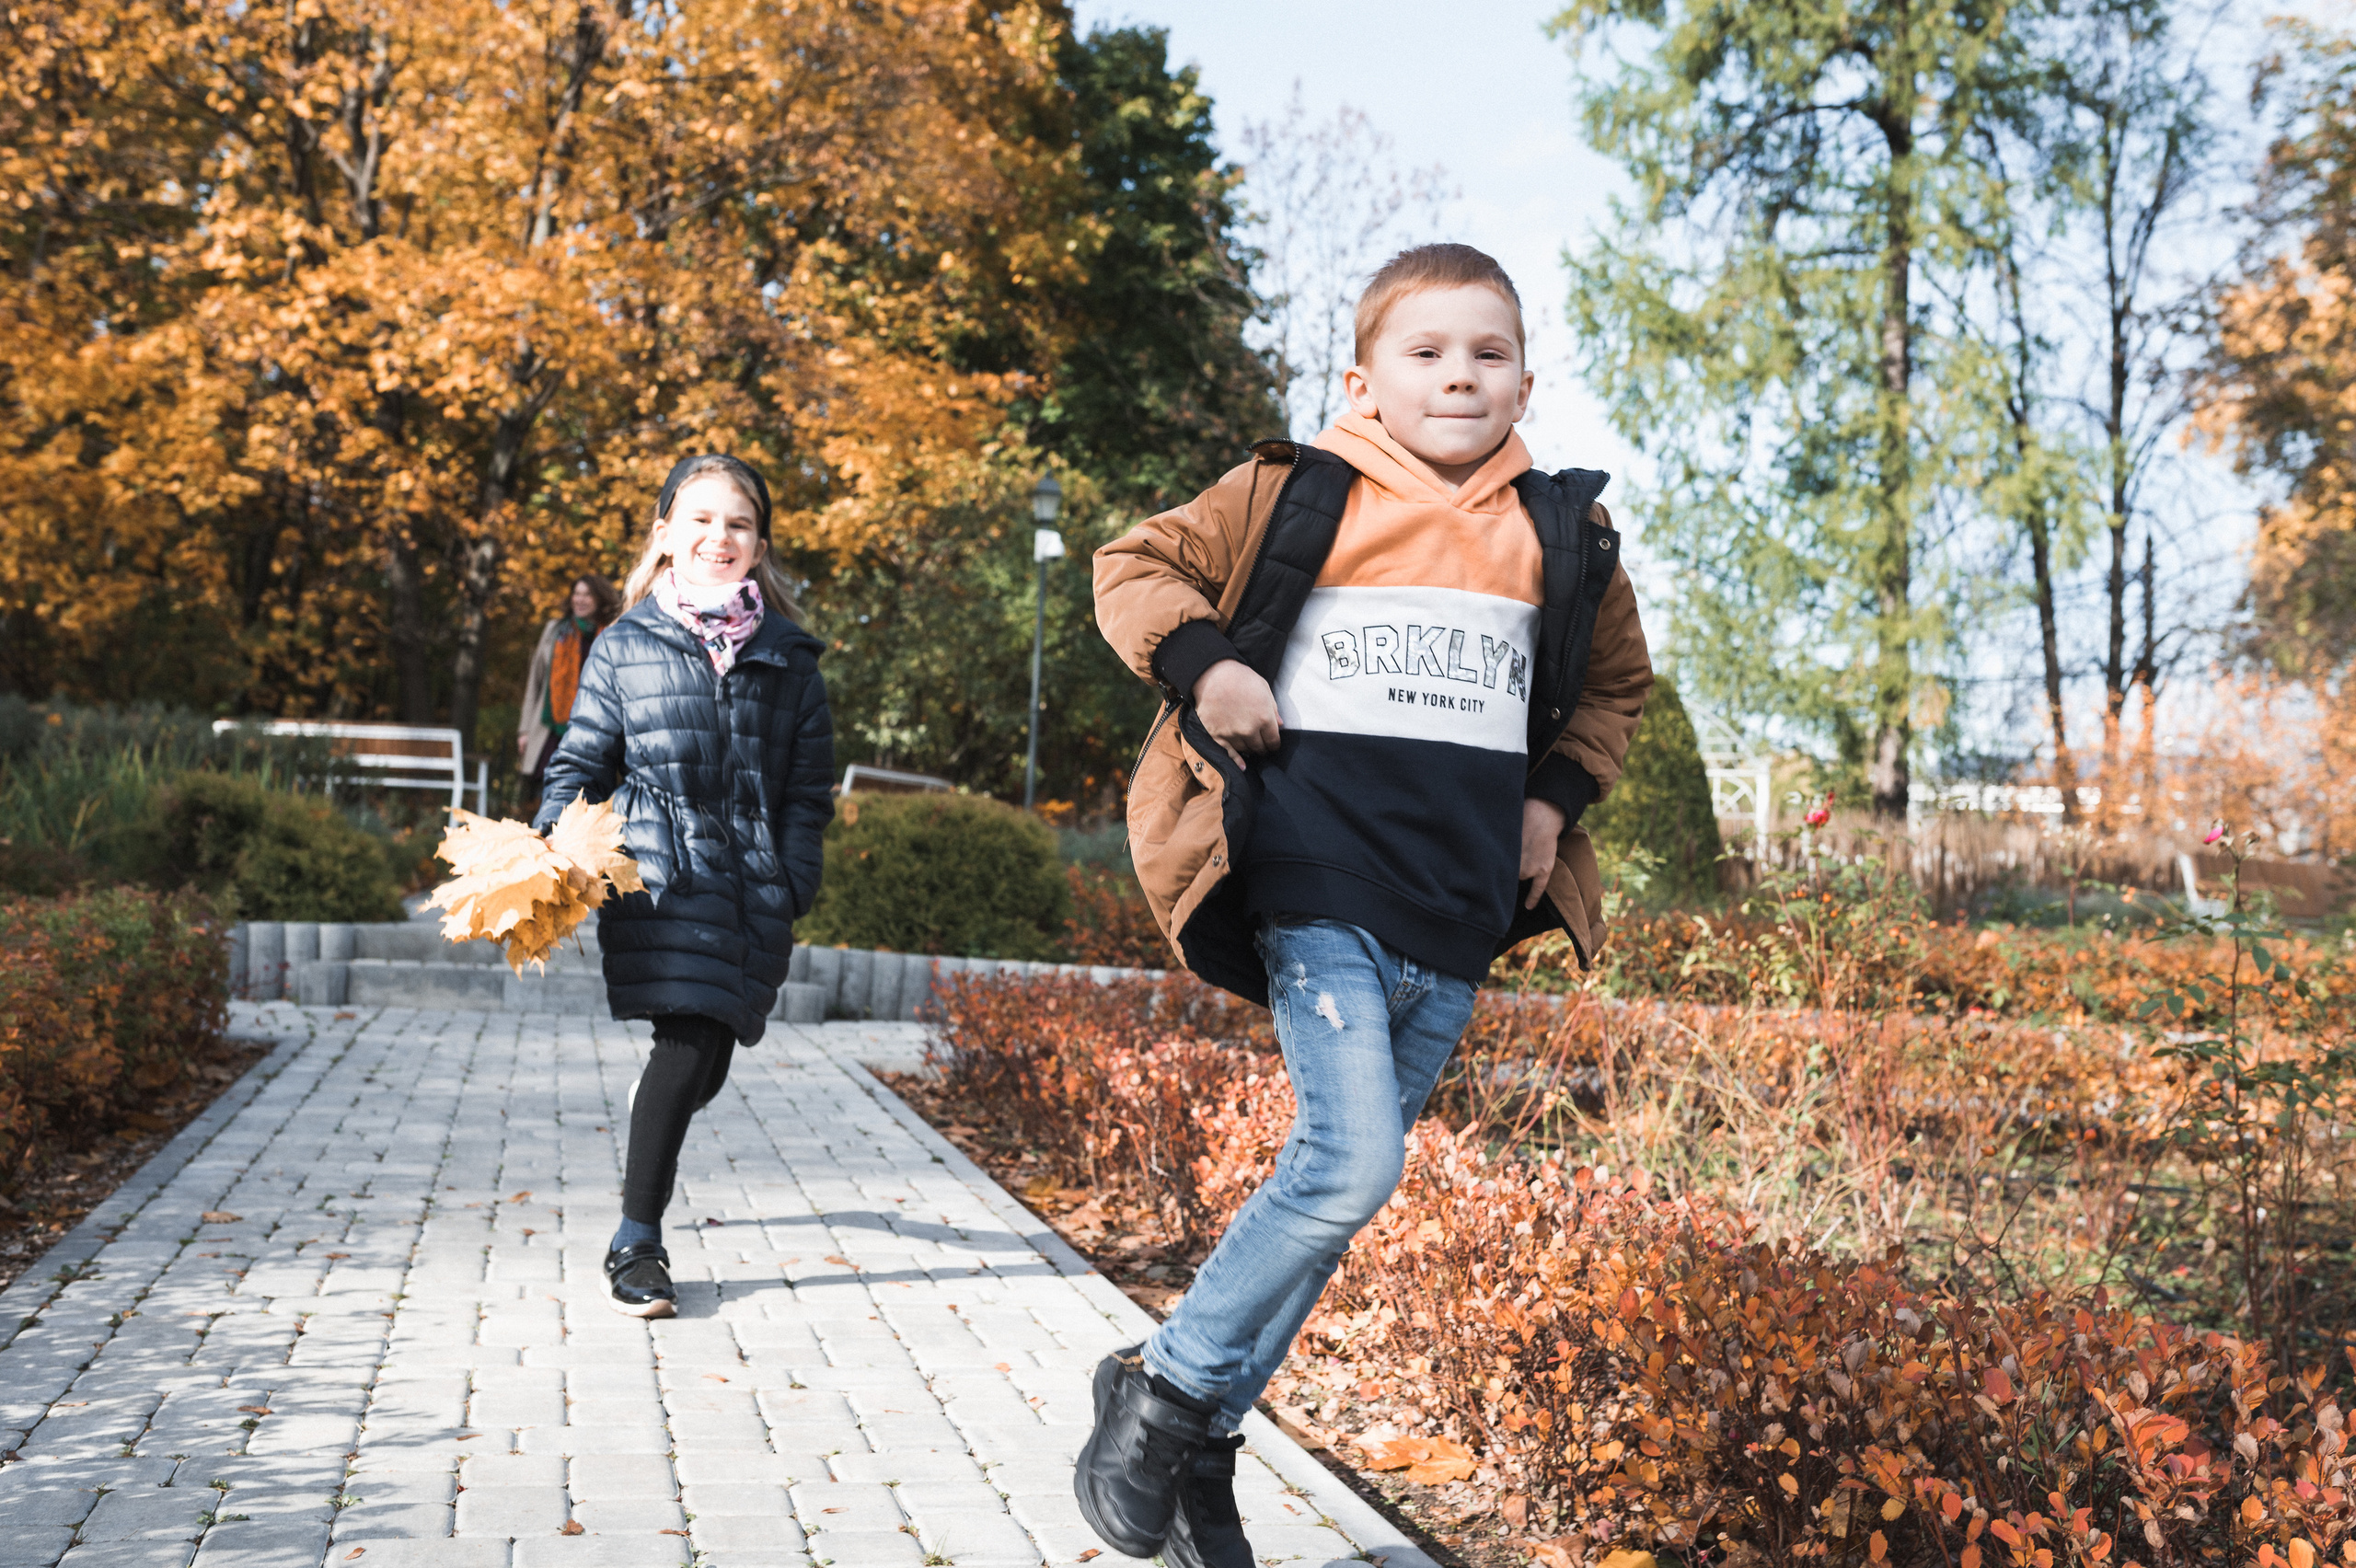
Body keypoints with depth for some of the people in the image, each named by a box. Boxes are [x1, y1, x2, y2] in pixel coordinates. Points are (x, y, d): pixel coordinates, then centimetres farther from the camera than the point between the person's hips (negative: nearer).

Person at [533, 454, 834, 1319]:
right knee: (689, 1044, -15)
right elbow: (580, 764, 9)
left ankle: (650, 1141, 41)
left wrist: (794, 884, 0)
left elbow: (809, 785, 10)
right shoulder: (624, 647, 7)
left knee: (707, 1054, 5)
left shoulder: (789, 657, 10)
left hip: (753, 888, 3)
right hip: (660, 879, -3)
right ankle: (636, 1240, -5)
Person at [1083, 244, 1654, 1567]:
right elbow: (1136, 567, 8)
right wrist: (1203, 663, -10)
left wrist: (1558, 796, 11)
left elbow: (1616, 684, 26)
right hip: (1320, 890, -4)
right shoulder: (1294, 496, 0)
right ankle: (1165, 1385, 4)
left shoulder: (1563, 538, 11)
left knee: (1344, 1181, 9)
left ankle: (1207, 1439, 24)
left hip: (1458, 923, 5)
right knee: (1352, 1163, -17)